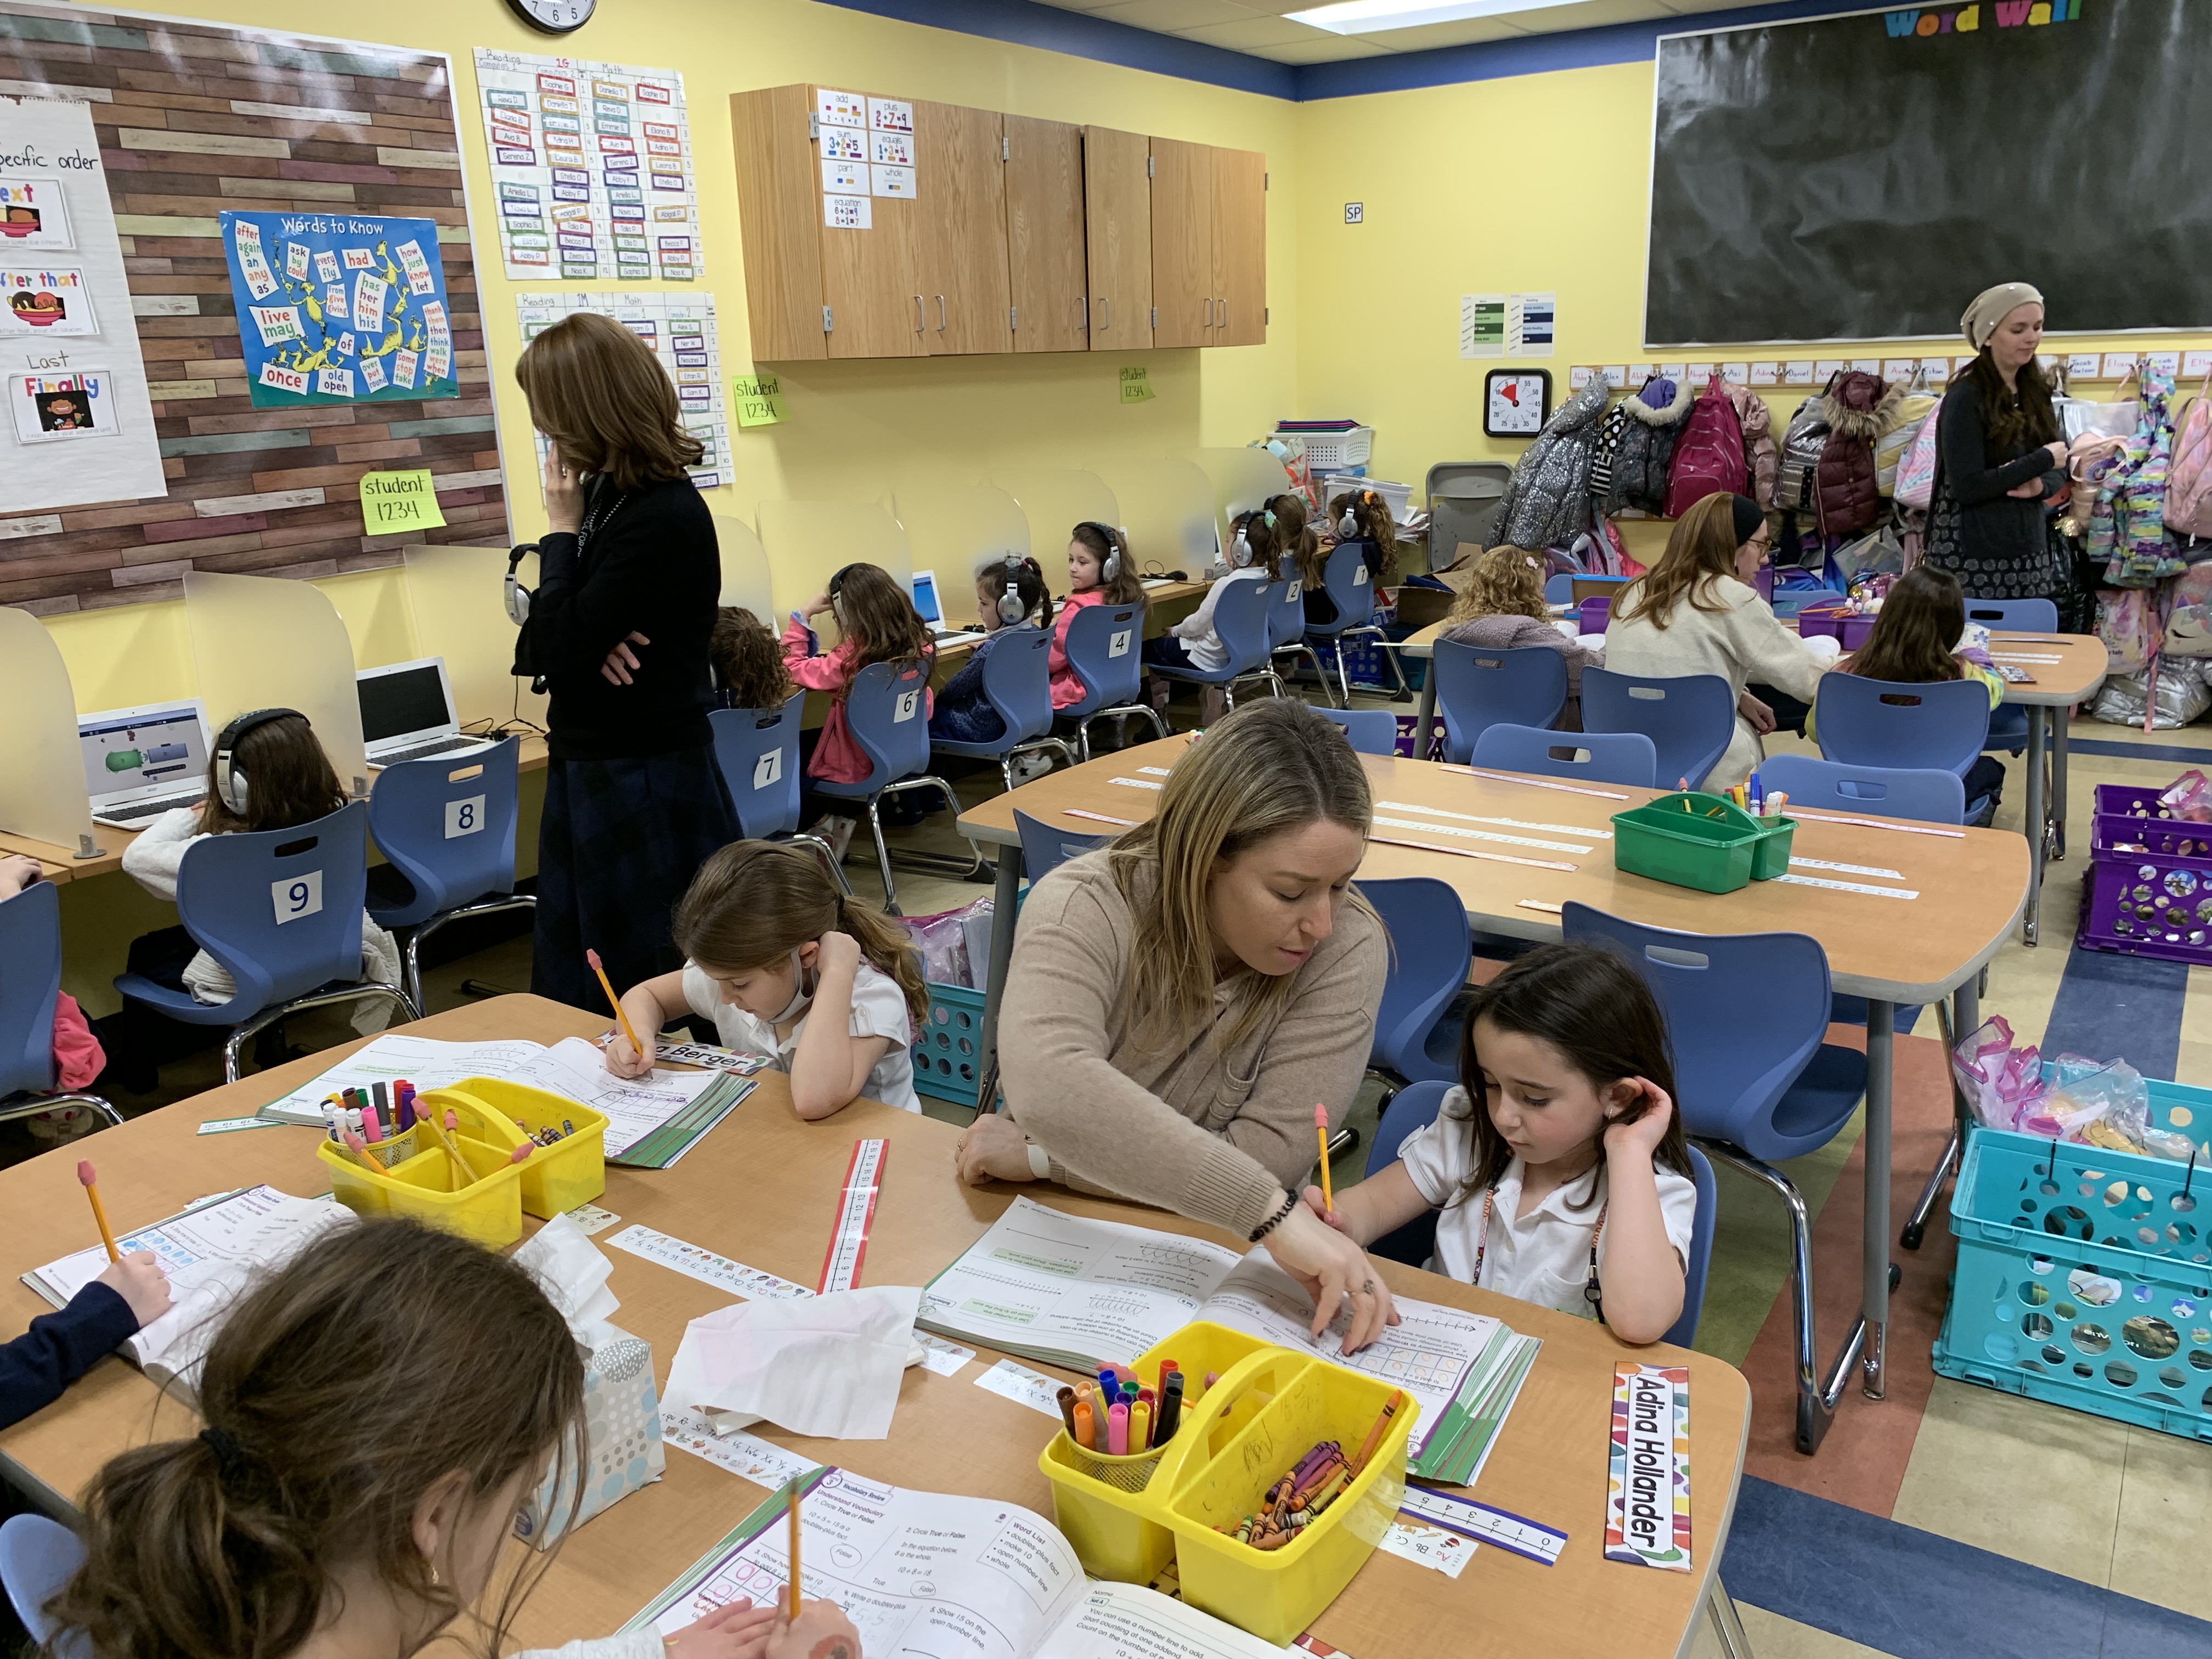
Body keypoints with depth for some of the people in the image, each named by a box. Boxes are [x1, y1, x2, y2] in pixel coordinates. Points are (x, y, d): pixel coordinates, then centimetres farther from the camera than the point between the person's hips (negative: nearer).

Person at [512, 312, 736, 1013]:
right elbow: (536, 647, 10)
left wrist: (562, 529, -11)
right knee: (565, 990, 19)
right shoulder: (605, 495, 7)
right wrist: (586, 642, -13)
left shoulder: (665, 518, -19)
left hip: (646, 788, -9)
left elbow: (561, 655, -21)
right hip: (586, 772, 9)